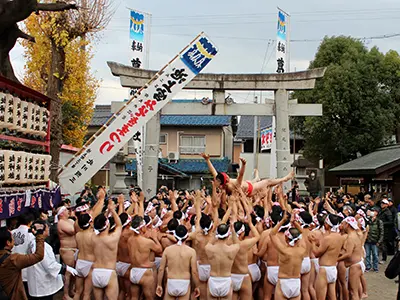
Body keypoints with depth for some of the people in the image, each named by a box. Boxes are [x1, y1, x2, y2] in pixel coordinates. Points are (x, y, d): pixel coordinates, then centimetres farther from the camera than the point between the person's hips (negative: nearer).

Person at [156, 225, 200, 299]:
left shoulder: (167, 250, -1)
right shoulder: (191, 251, -7)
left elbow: (161, 269, 1)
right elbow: (194, 271, -7)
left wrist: (159, 285, 11)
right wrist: (197, 286, 5)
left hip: (171, 283, 1)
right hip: (184, 283, -1)